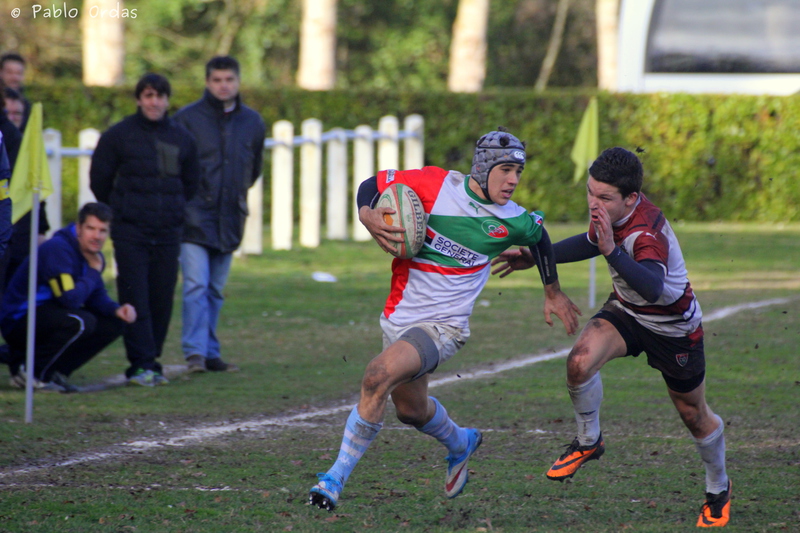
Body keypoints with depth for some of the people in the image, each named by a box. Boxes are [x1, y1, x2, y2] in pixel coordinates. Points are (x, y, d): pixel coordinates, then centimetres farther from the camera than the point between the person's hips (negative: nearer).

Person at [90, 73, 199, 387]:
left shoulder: (181, 138, 10)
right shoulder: (118, 135, 0)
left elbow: (191, 182, 22)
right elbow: (99, 180, 6)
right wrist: (120, 211, 10)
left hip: (169, 232, 3)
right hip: (130, 232, -3)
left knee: (162, 299, 3)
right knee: (135, 299, -8)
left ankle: (152, 362, 12)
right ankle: (140, 364, -9)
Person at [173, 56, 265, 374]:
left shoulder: (252, 123, 10)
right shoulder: (188, 119, -4)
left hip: (229, 218, 4)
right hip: (195, 215, -4)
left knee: (216, 289, 9)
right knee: (196, 284, -14)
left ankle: (210, 353, 14)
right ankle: (195, 351, -16)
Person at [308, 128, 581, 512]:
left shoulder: (512, 222, -7)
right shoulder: (435, 184, -9)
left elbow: (540, 237, 18)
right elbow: (371, 186, 2)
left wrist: (553, 293, 30)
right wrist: (368, 217, -21)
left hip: (443, 326, -4)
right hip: (399, 317, 4)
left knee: (379, 375, -28)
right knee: (411, 409, 22)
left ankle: (336, 478, -19)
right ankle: (460, 443, 57)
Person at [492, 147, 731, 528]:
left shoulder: (648, 231, -36)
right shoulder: (609, 214, -12)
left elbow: (653, 288, -55)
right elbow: (593, 241, 14)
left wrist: (612, 252, -65)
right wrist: (536, 257, 14)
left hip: (674, 327, -6)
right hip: (626, 311, 6)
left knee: (694, 417, 12)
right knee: (581, 360, -25)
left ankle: (718, 490, 39)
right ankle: (588, 441, 0)